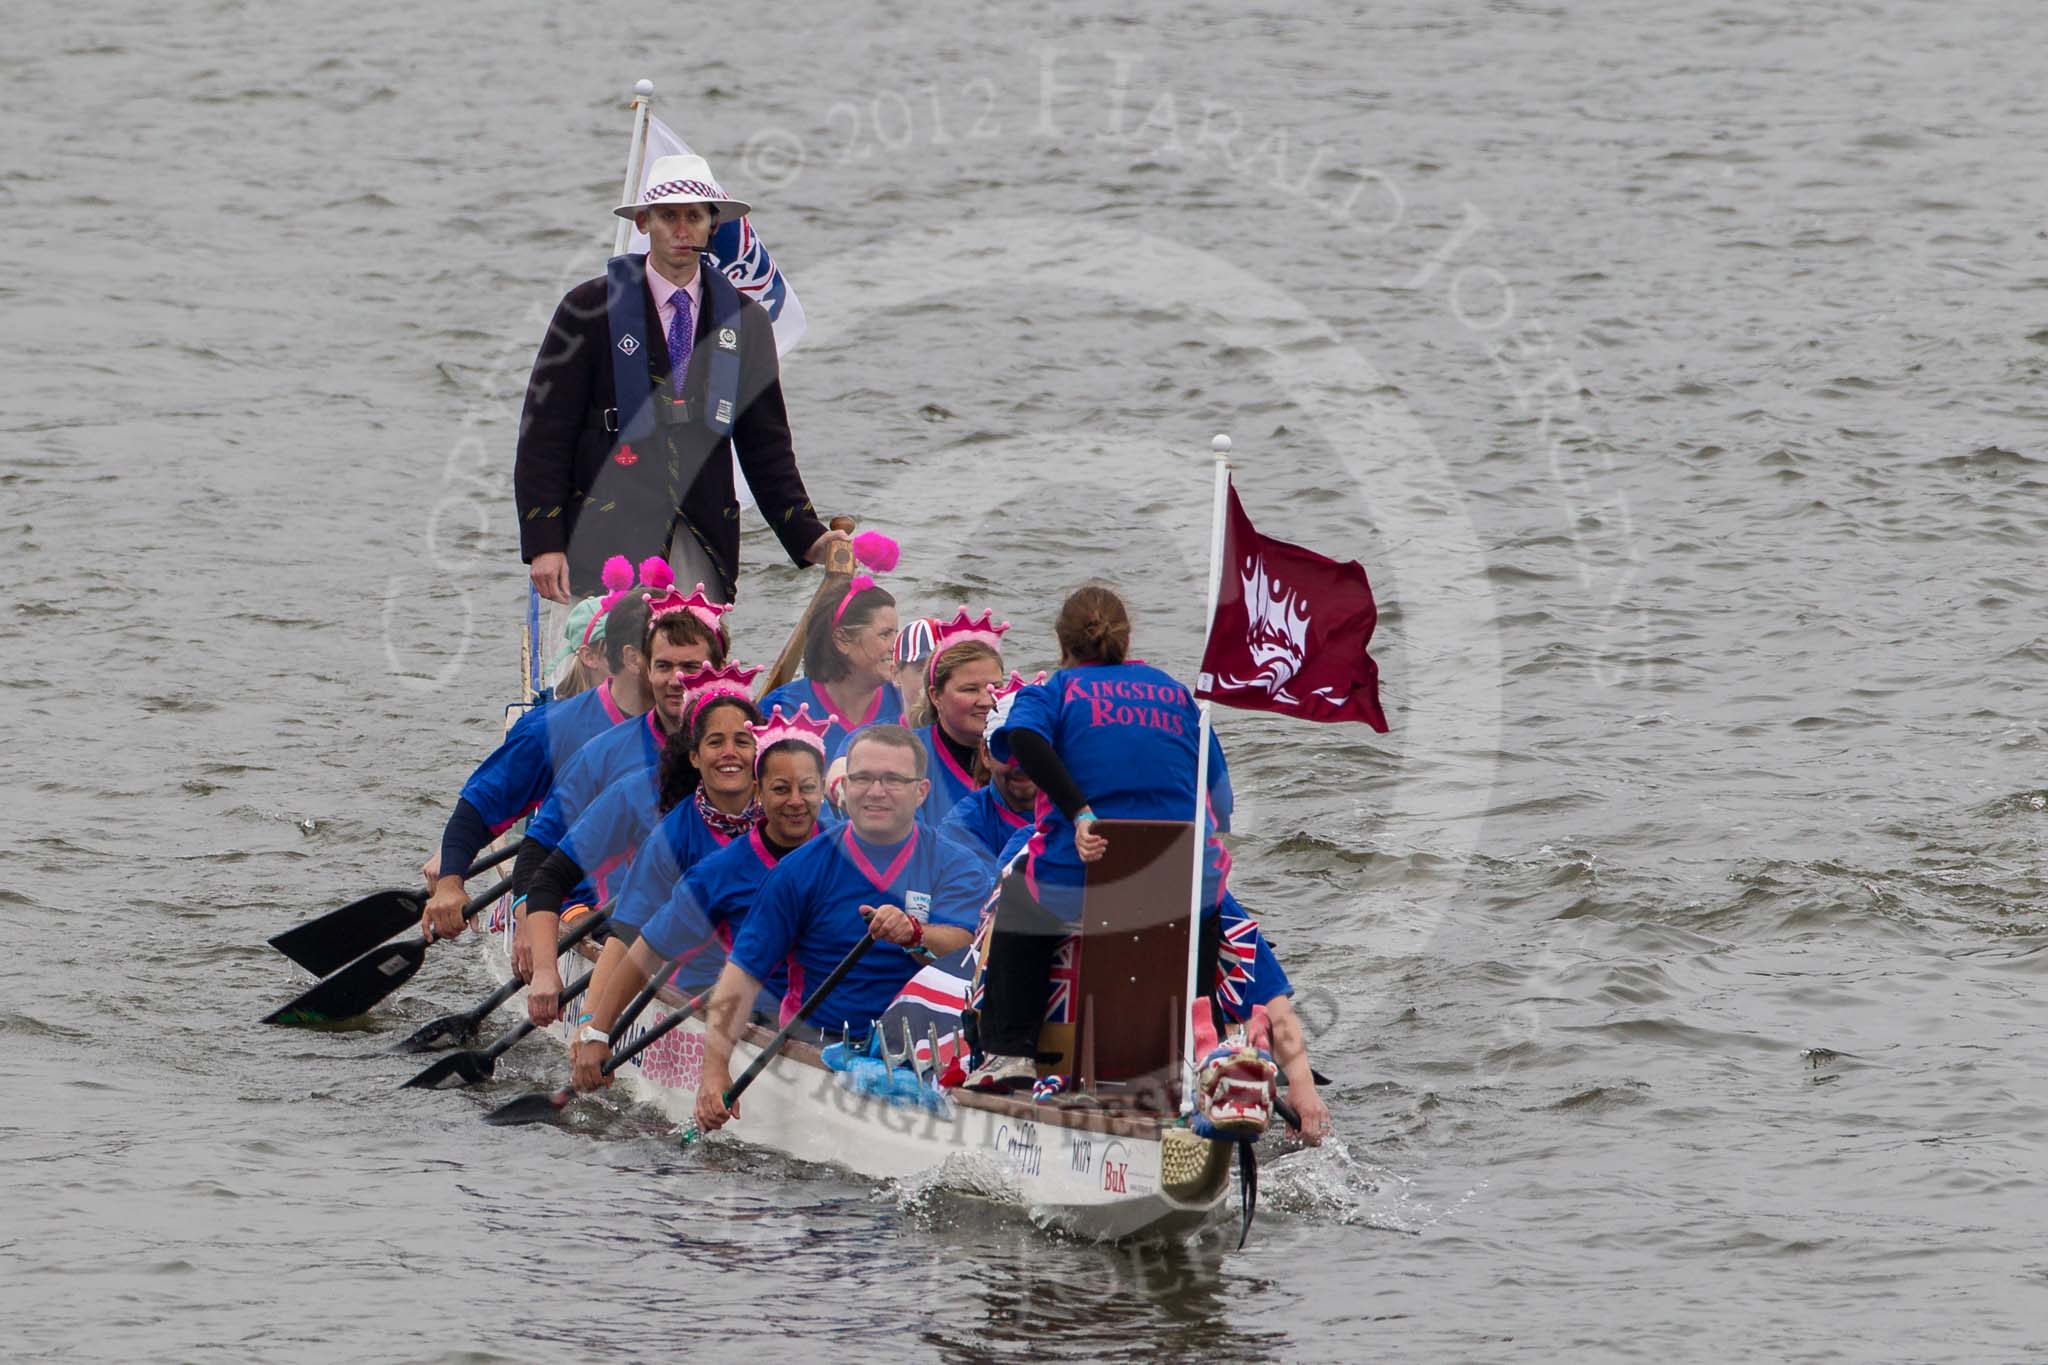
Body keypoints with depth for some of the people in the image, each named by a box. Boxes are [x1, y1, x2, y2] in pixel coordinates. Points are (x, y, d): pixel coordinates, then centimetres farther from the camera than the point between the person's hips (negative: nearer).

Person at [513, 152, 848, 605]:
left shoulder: (746, 322, 12)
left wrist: (807, 538, 4)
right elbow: (544, 433, 1)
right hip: (608, 542, -2)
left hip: (704, 546, 3)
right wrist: (543, 543, -7)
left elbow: (766, 445, 15)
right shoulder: (592, 308, 3)